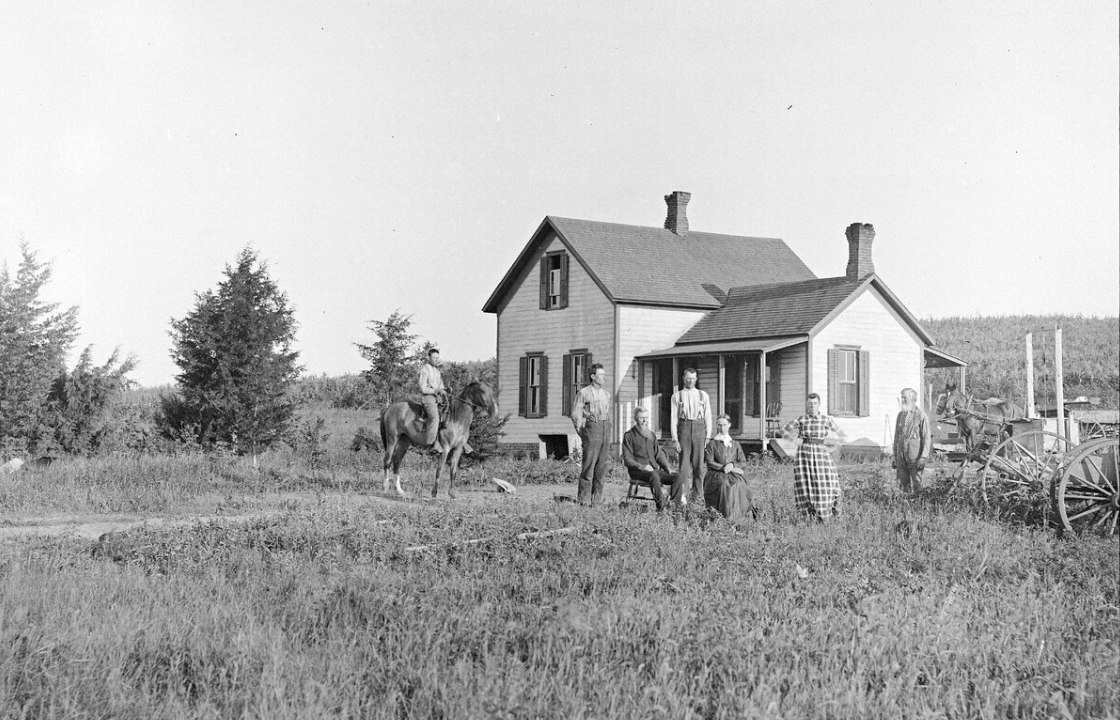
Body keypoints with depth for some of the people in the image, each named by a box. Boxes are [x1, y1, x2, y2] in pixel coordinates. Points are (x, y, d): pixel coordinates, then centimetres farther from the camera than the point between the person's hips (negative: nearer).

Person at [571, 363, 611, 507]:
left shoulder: (606, 394, 15)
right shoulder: (584, 393, -3)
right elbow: (575, 414, -3)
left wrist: (608, 429, 15)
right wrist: (582, 433, -3)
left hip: (605, 430, 6)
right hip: (591, 427, -6)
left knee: (601, 464, 6)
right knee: (589, 464, -8)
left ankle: (597, 497, 12)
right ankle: (584, 498, -4)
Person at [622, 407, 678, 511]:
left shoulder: (651, 435, 21)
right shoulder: (629, 436, 2)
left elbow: (658, 454, 24)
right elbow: (627, 460, -4)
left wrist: (667, 467, 5)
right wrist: (642, 466, -20)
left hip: (654, 469, 6)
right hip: (637, 471, -6)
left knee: (676, 476, -19)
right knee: (654, 475, -39)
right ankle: (661, 508, -40)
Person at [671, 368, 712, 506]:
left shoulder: (703, 395, 12)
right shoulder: (676, 396, 8)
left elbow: (708, 417, 9)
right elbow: (673, 419, 4)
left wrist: (708, 436, 0)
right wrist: (675, 439, -5)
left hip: (699, 428, 1)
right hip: (684, 428, -1)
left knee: (698, 464, 2)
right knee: (684, 464, -6)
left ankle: (696, 496, 9)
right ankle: (680, 496, -8)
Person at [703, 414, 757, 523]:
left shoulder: (735, 445, 21)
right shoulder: (712, 444, 14)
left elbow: (743, 462, 13)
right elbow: (709, 462, 1)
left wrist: (732, 465, -9)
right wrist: (723, 467, -12)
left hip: (734, 474, 2)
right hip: (717, 473, -1)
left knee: (738, 485, -34)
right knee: (724, 485, -36)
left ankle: (738, 513, -32)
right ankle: (726, 514, -39)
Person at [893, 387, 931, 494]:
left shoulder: (921, 415, -5)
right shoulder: (900, 415, 12)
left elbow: (927, 438, -6)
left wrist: (923, 457, -13)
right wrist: (894, 455, 14)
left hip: (915, 455, -5)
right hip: (901, 455, 5)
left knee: (916, 485, -3)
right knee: (903, 484, 7)